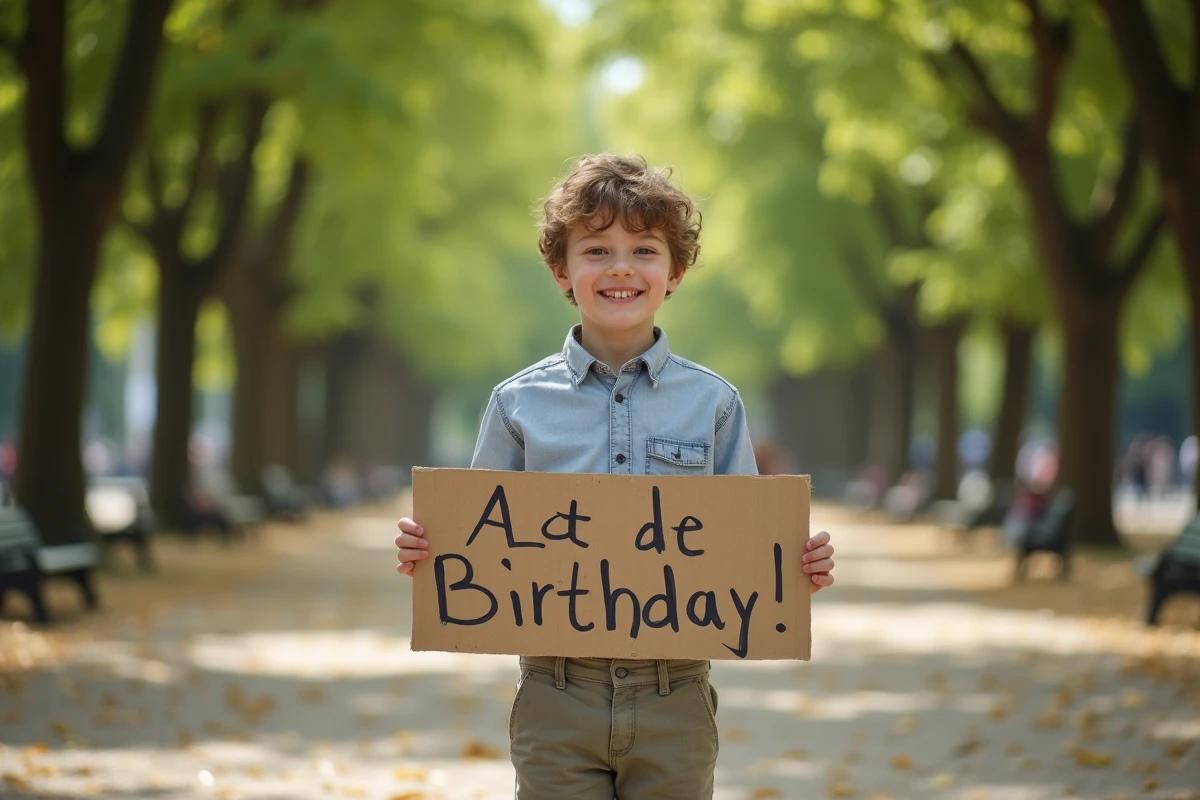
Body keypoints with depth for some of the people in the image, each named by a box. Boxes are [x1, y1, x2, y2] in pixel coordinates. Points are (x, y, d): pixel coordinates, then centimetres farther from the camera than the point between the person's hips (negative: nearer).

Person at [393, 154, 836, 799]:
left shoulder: (714, 403, 5)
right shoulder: (518, 403, 4)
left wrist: (804, 566, -11)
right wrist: (425, 551, -10)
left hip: (673, 700, 1)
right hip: (557, 698, 0)